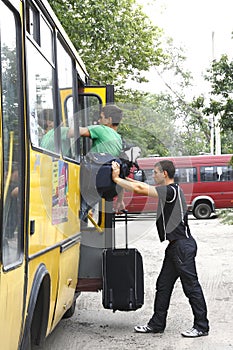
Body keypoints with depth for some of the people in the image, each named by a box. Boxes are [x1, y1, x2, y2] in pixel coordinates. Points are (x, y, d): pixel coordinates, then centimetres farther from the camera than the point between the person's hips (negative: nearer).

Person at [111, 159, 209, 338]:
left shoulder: (171, 191, -17)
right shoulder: (168, 191, 14)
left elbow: (140, 189, -22)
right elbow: (145, 187, 22)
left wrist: (116, 179, -13)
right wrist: (125, 179, 16)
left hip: (183, 245, -10)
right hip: (175, 246, 10)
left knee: (191, 286, 0)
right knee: (163, 285, 13)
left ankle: (201, 326, 10)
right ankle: (157, 324, 21)